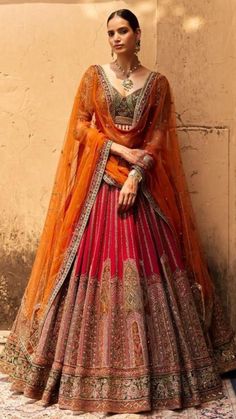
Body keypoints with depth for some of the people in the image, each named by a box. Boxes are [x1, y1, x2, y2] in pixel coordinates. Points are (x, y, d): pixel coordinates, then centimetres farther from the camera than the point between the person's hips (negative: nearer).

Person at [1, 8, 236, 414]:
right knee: (92, 257, -4)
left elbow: (158, 137, -1)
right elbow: (80, 126, 2)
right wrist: (120, 150, -10)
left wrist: (136, 175, -14)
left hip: (142, 180, 0)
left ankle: (151, 363, 11)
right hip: (98, 179, 0)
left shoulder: (157, 82, 5)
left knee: (147, 261, -1)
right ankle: (93, 362, 8)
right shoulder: (94, 75, 6)